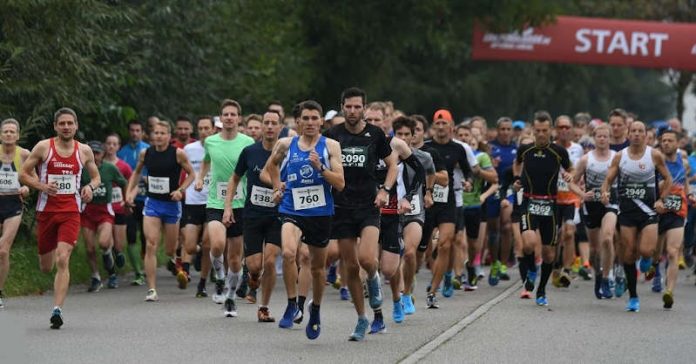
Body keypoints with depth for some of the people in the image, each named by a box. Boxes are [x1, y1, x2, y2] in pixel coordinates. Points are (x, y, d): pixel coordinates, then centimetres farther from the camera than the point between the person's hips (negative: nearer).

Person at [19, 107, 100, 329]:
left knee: (62, 260, -18)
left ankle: (57, 309, -18)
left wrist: (90, 187, -6)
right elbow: (23, 174, 2)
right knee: (45, 267, 8)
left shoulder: (84, 151, 4)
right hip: (46, 210, 0)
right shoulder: (43, 147, -2)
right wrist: (42, 186, -15)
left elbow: (96, 177, 17)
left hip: (71, 212, 0)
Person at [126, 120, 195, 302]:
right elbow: (137, 172, 18)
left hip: (172, 204, -2)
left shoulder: (178, 154, -9)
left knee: (170, 250, 7)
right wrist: (129, 191, 8)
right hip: (152, 203, 2)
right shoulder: (145, 153, 0)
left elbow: (191, 173, 1)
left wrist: (181, 190, -14)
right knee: (151, 245, -13)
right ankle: (152, 290, -13)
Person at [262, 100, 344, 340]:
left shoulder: (330, 146, -2)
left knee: (318, 266, 15)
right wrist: (277, 187, 14)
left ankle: (315, 309, 39)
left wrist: (320, 167, -22)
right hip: (292, 211, -1)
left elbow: (340, 184, -10)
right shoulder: (286, 145, 3)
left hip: (321, 213, 1)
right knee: (288, 253, -28)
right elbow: (269, 169, 24)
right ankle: (292, 304, -14)